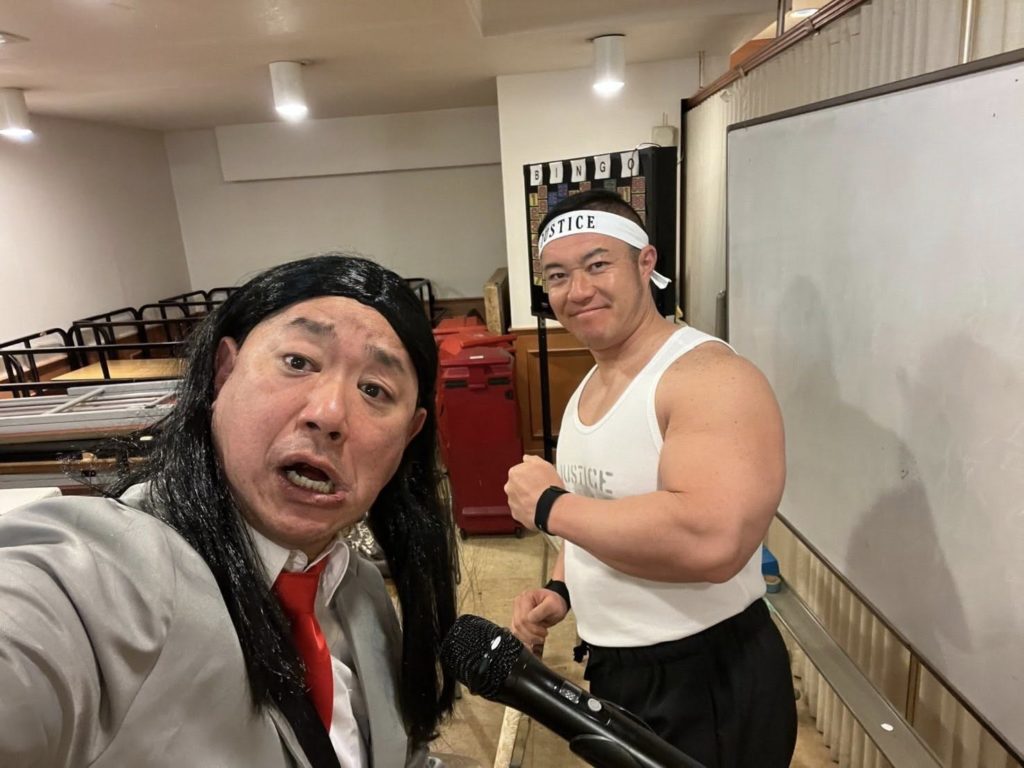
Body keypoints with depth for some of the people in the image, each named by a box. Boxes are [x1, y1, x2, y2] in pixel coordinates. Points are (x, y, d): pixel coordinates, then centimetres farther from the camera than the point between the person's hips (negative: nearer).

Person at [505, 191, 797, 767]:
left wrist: (549, 505, -25)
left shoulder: (710, 376, -23)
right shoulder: (590, 387, 5)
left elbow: (711, 541, -37)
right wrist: (560, 590, -1)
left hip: (709, 688, -8)